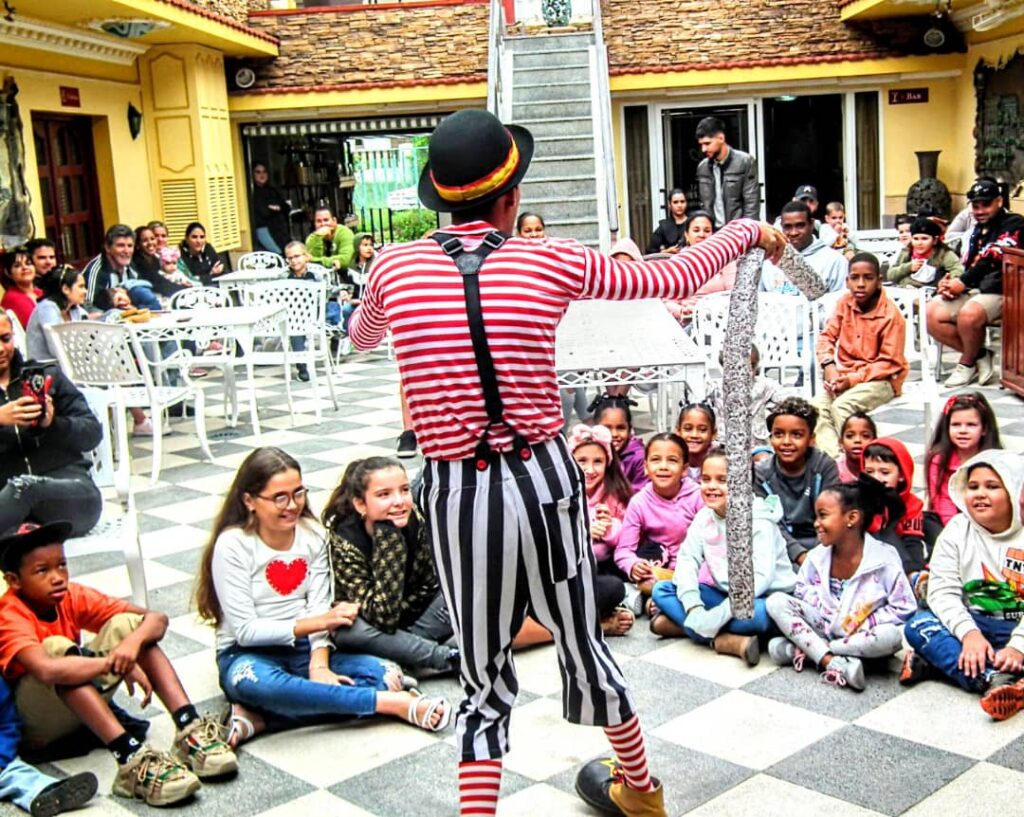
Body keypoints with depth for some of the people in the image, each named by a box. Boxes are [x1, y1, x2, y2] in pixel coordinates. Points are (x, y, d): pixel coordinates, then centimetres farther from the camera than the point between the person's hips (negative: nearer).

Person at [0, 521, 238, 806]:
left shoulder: (71, 597, -5)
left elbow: (156, 619, -10)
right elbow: (47, 670, -45)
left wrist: (133, 642, -32)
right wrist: (115, 663, -38)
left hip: (81, 706, 6)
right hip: (32, 724, -6)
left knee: (126, 624, -12)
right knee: (56, 648, -34)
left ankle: (189, 728, -25)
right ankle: (131, 759, -44)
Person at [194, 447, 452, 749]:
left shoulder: (313, 534, 1)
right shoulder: (232, 545, -12)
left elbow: (319, 608, -4)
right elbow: (246, 630, -15)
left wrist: (319, 665, -22)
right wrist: (318, 622, -23)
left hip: (304, 649, 4)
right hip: (247, 654, -4)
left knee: (379, 673, -24)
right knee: (256, 683, -41)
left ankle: (259, 718, -27)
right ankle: (394, 703, -36)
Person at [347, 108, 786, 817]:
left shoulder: (395, 267, -2)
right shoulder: (553, 262, -5)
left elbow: (361, 336, 21)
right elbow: (675, 279, 7)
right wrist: (746, 232, 26)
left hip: (456, 491, 0)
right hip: (543, 478, 1)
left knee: (483, 680, 13)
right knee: (581, 640, 22)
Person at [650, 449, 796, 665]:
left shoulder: (759, 520, -18)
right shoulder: (704, 517, 0)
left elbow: (760, 577, -26)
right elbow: (687, 561, -8)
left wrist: (720, 614, -34)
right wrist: (693, 607, -26)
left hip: (764, 598, -6)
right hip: (726, 595, 6)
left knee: (759, 613, -40)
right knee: (661, 590, -9)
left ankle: (680, 624, -24)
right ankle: (726, 641, -25)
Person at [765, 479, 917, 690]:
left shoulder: (884, 560, -17)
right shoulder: (816, 557, -5)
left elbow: (904, 609, -14)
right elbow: (802, 592, 1)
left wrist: (864, 623, -22)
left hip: (861, 636, -3)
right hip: (825, 629, 3)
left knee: (891, 636, -37)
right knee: (776, 601, -15)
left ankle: (801, 648, -27)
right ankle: (835, 663, -30)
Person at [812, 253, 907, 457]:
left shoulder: (891, 315, -14)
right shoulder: (844, 303, 1)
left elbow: (890, 363, -14)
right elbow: (827, 335, 6)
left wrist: (853, 379, -21)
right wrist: (829, 366, -14)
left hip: (880, 380, -5)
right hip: (845, 376, 5)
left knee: (842, 406, -32)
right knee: (816, 406, -22)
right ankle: (833, 458, -33)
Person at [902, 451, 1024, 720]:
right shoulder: (957, 531, 2)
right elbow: (943, 593, -8)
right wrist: (969, 633, -26)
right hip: (972, 625, 2)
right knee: (918, 625, -27)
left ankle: (934, 660, -38)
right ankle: (995, 680, -45)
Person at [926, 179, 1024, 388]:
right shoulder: (978, 230, 23)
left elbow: (992, 260, -16)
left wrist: (963, 282, -15)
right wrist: (950, 284, 1)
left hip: (1000, 292, -8)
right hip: (974, 290, 8)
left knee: (969, 314, -37)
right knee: (932, 314, -14)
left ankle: (967, 364, -8)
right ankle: (979, 356, -3)